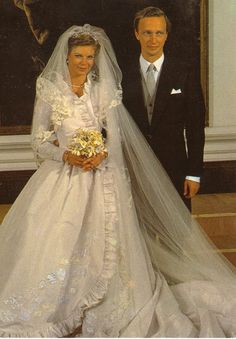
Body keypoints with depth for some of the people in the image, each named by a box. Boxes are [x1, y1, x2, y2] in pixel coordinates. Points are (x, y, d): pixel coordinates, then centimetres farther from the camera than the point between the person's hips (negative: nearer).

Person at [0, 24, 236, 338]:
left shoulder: (104, 89, 5)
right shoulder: (49, 89, 3)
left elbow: (115, 136, 3)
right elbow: (38, 141, 2)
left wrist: (101, 154, -18)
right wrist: (66, 155, -16)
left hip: (101, 178, 1)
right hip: (61, 178, 0)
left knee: (100, 243, -3)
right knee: (55, 243, -6)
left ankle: (93, 312, 10)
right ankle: (56, 312, 7)